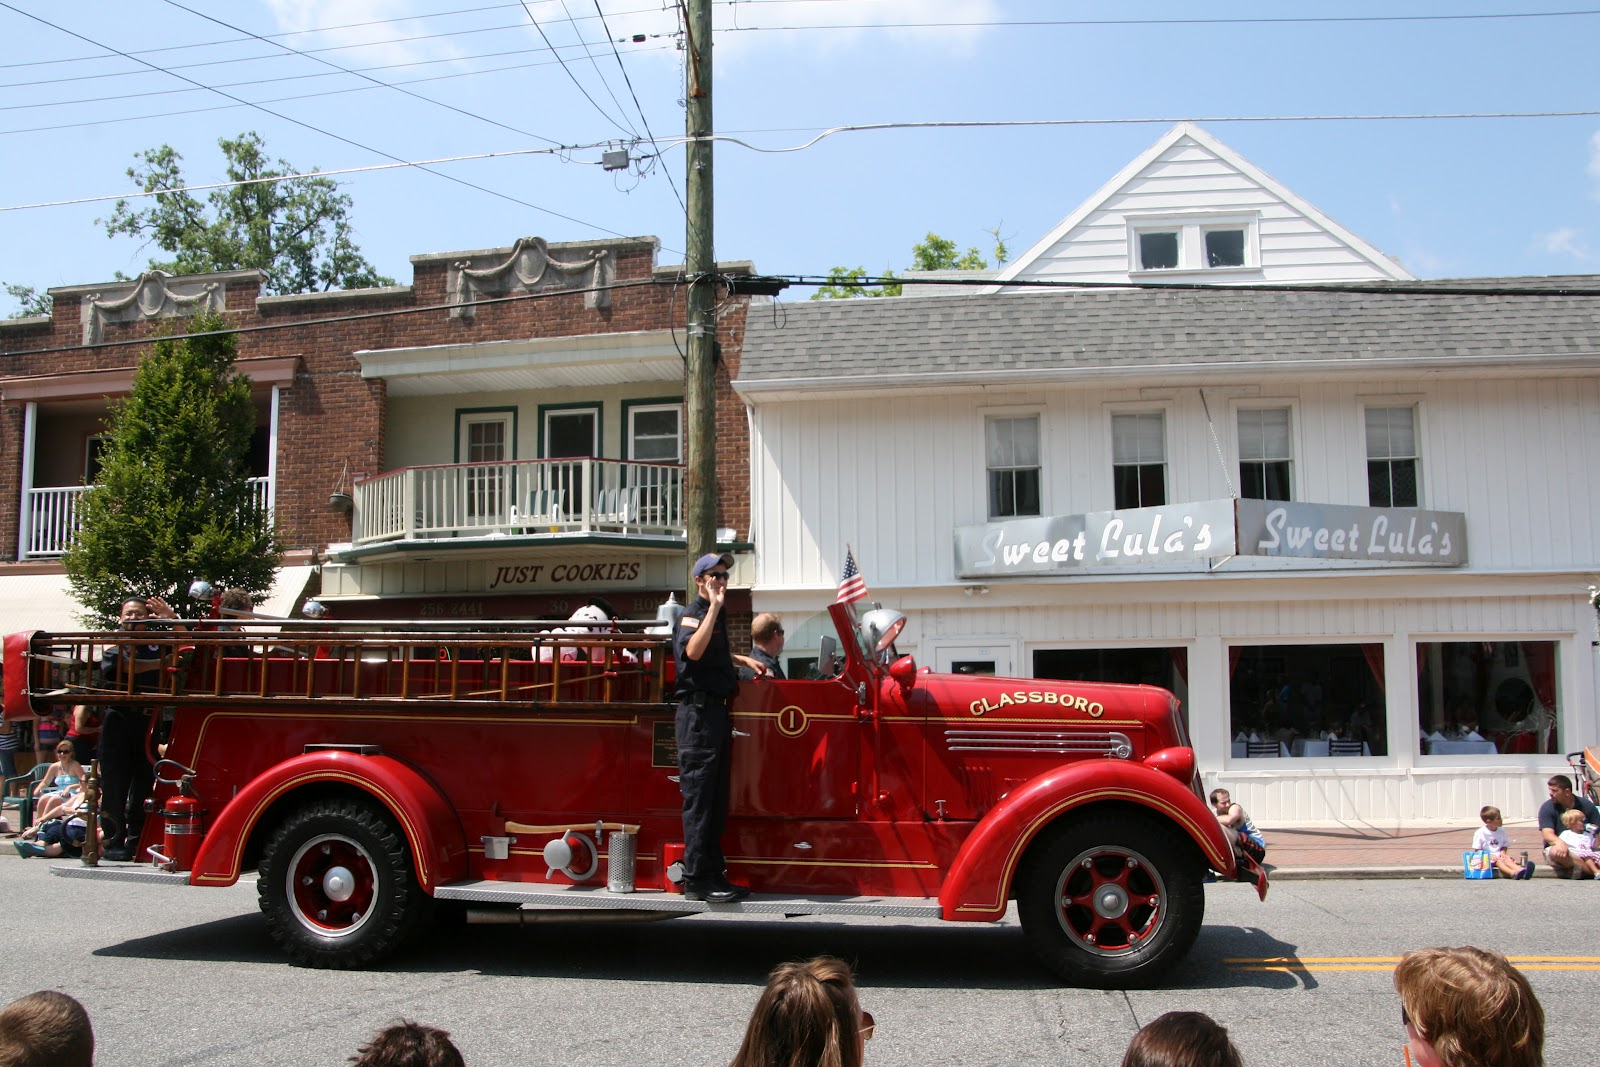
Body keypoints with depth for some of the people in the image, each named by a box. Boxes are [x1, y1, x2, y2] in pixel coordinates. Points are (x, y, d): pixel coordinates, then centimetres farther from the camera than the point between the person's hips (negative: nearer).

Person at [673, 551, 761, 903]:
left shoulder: (715, 617, 19)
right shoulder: (692, 615, -9)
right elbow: (693, 651, -32)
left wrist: (743, 659, 26)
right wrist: (714, 606, -27)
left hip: (716, 712, 10)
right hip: (698, 712, -10)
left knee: (716, 799, 12)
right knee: (699, 798, -8)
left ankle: (714, 875, 18)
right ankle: (696, 881, -4)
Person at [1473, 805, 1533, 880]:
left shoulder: (1501, 831, 10)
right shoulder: (1480, 833, -7)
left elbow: (1505, 845, 17)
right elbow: (1476, 850, -6)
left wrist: (1503, 851, -6)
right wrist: (1490, 855, -19)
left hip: (1499, 855, 4)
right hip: (1486, 857, -4)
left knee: (1508, 859, -28)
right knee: (1498, 861, -34)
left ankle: (1520, 870, -60)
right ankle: (1512, 873, -63)